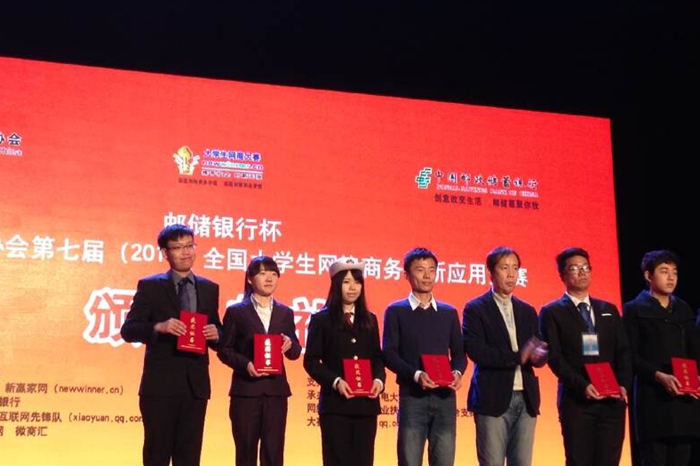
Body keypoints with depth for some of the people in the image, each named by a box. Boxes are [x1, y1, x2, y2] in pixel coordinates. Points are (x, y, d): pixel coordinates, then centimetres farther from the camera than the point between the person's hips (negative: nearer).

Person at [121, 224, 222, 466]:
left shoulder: (209, 289, 12)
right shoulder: (150, 286, 0)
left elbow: (217, 330, 17)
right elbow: (128, 330, -6)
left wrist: (215, 334, -7)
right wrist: (159, 327, -23)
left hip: (196, 385, 4)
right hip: (160, 384, -3)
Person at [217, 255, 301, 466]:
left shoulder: (285, 313, 12)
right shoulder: (236, 312, 3)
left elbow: (295, 352, 11)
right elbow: (225, 350, -1)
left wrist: (290, 345, -12)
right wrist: (245, 364, -18)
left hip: (276, 391, 3)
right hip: (246, 390, -2)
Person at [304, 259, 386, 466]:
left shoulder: (369, 320, 15)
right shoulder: (321, 319, 2)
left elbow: (377, 357, 14)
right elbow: (311, 361, -4)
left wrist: (379, 380, -6)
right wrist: (335, 382, -17)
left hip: (366, 403, 4)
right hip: (335, 403, -4)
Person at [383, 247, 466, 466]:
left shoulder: (449, 312, 14)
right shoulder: (396, 311, 4)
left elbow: (459, 352, 13)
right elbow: (389, 354, -4)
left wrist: (457, 372, -9)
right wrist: (416, 375, -19)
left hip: (445, 397, 3)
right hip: (412, 398, -3)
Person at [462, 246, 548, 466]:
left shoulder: (527, 311, 16)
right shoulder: (475, 309, -1)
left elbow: (539, 352, 9)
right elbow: (475, 350, -13)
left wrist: (537, 355, -15)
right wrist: (517, 357, -16)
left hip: (526, 399, 5)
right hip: (493, 400, -5)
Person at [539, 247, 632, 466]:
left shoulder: (609, 310, 17)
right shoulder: (552, 312, 3)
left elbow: (623, 352, 11)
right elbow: (555, 357, -6)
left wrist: (623, 385, -6)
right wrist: (583, 386, -18)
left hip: (612, 400, 4)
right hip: (577, 401, -4)